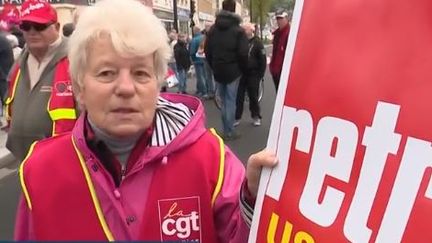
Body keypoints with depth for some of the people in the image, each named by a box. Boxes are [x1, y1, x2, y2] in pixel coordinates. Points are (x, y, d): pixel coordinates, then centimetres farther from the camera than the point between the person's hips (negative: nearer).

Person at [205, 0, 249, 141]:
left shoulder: (213, 29, 7)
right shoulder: (238, 30, -8)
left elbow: (207, 52, 8)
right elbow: (243, 54, -12)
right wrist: (244, 69, 3)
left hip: (218, 71, 4)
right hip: (233, 71, -4)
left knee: (223, 101, 14)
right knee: (230, 101, 2)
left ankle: (226, 130, 19)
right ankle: (229, 132, 6)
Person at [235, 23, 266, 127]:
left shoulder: (257, 42, -2)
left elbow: (263, 59, -4)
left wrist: (260, 74, -8)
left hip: (253, 74, -3)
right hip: (240, 73, 3)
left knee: (253, 96, 4)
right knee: (238, 96, 2)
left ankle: (256, 117, 17)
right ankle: (237, 117, 9)